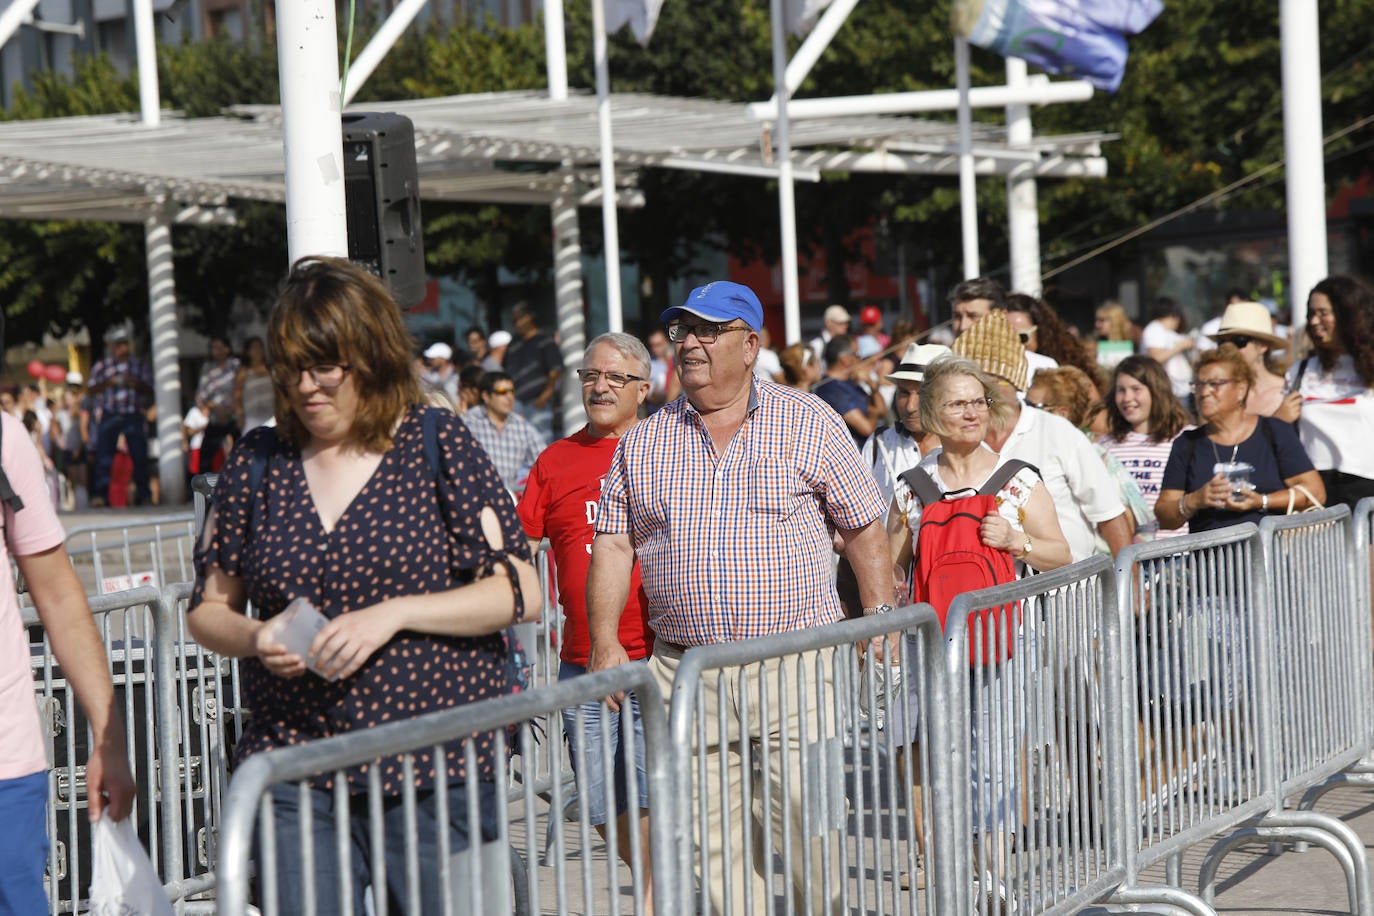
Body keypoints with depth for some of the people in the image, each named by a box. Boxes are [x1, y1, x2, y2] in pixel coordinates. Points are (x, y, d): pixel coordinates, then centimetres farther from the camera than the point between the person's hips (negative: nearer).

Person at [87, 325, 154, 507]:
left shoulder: (139, 365, 12)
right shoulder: (101, 366, 10)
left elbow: (149, 391, 10)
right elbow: (91, 391, 3)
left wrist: (137, 384, -10)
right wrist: (108, 382, -13)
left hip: (133, 416, 1)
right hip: (109, 416, -1)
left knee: (140, 455, -2)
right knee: (104, 454, -7)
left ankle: (143, 494, 6)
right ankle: (100, 494, -6)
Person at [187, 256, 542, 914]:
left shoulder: (437, 445, 1)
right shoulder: (257, 462, 8)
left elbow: (519, 593, -3)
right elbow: (208, 607, 15)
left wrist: (392, 615, -14)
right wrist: (255, 638, -7)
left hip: (437, 770, -2)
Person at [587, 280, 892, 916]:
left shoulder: (809, 423, 4)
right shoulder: (643, 443, 10)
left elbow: (863, 526, 7)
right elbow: (613, 544, 10)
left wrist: (880, 614, 0)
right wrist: (605, 643, 1)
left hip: (794, 659, -2)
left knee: (805, 814, -7)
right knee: (707, 836, 2)